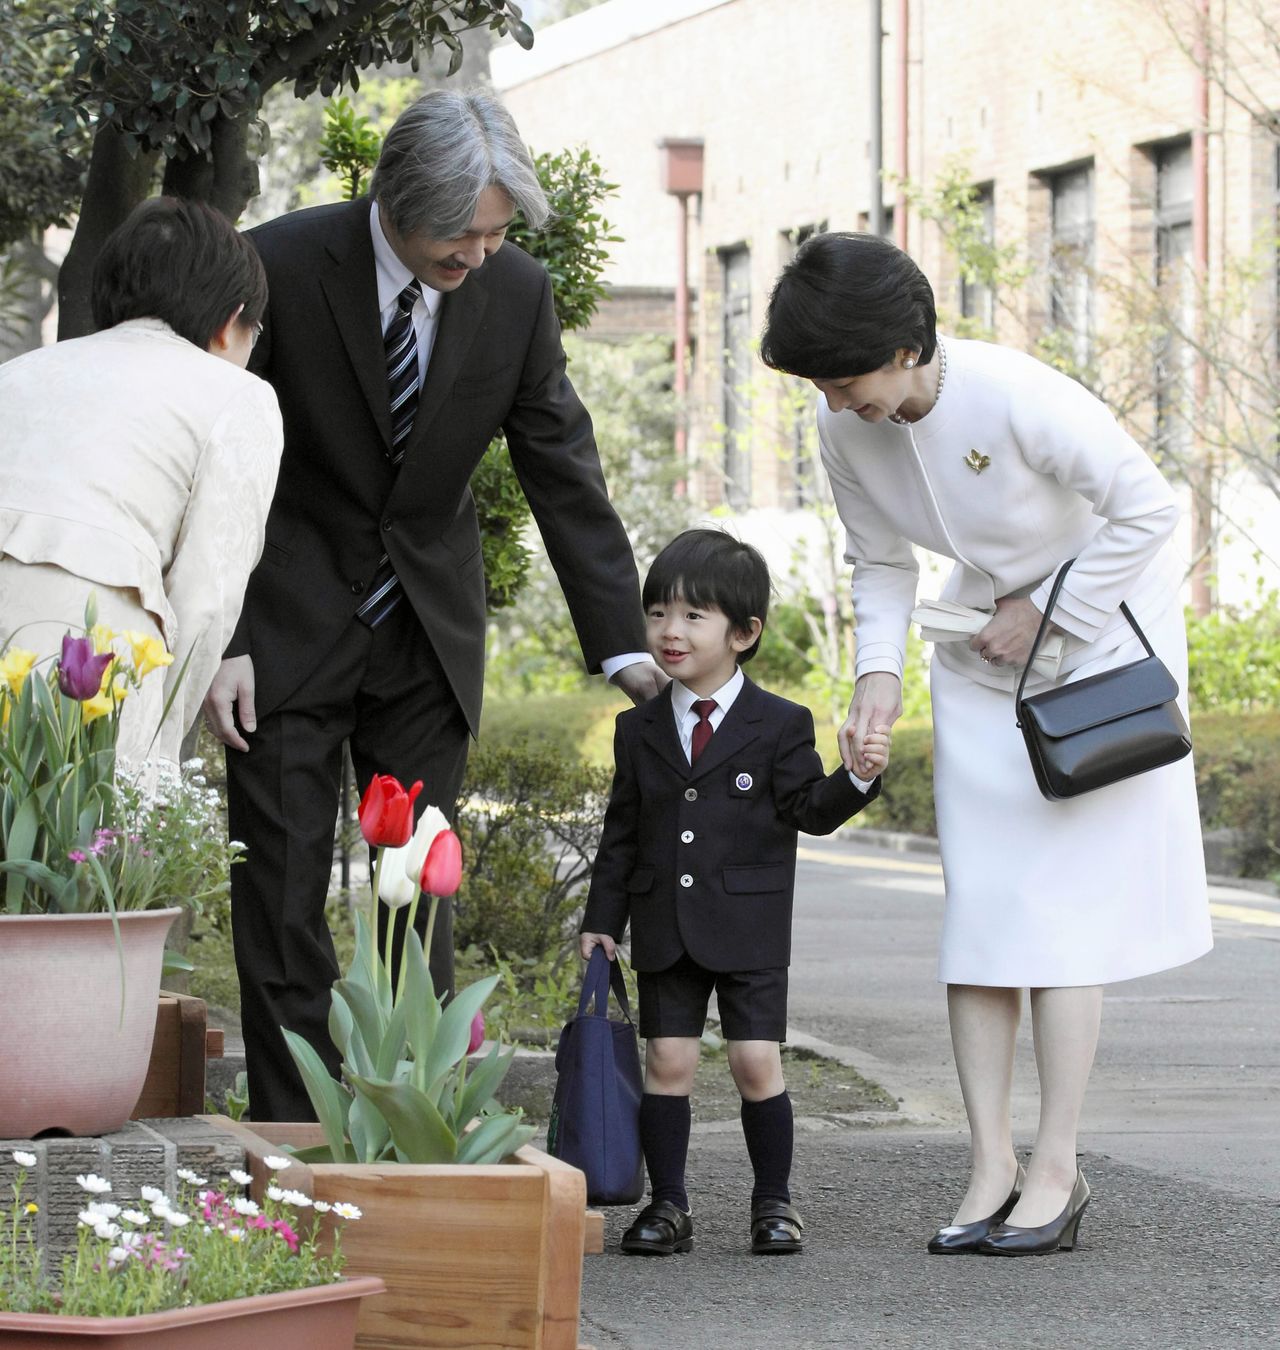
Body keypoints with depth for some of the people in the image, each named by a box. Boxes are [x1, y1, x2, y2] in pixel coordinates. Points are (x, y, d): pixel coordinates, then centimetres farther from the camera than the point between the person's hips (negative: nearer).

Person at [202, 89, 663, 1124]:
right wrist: (219, 641, -15)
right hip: (292, 624, -2)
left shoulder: (516, 292, -9)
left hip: (429, 628, 2)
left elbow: (566, 476, -2)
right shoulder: (282, 266, -17)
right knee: (282, 896, -3)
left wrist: (627, 650, -7)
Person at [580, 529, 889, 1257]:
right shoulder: (641, 730, 8)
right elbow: (622, 833, 12)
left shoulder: (780, 725, -1)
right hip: (664, 933, 3)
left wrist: (859, 774, -20)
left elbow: (810, 809, -3)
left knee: (758, 1063, -4)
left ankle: (774, 1200, 11)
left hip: (750, 932, -3)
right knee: (668, 1061, 1)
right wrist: (602, 919, 9)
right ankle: (668, 1204, 10)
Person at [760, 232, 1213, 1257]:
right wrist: (879, 675, -12)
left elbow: (1150, 508, -22)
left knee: (1066, 893, -10)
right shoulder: (845, 430, -12)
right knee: (978, 898, -2)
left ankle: (1057, 1170, -7)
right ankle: (992, 1164, 0)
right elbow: (883, 563, 3)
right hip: (984, 650, 6)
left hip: (1101, 624, -6)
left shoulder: (1014, 397, -31)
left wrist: (1046, 616, -17)